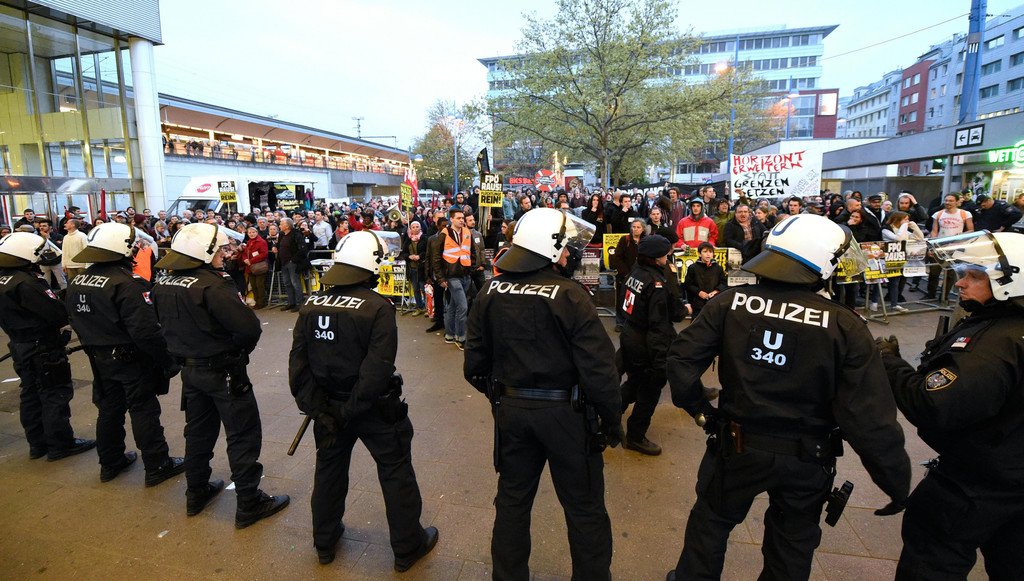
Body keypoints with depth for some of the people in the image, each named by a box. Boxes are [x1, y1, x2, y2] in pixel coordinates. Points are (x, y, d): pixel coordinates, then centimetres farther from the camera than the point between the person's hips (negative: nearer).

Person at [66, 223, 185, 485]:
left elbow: (77, 323, 13)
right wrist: (168, 360, -20)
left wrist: (93, 348, 23)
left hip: (99, 360, 8)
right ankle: (157, 467, 13)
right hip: (132, 359, -8)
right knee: (144, 412, 3)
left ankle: (110, 463, 35)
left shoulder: (76, 282, 3)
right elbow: (145, 329, -28)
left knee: (109, 409, 20)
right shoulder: (126, 284, -25)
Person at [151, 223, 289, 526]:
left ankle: (196, 493, 39)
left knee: (198, 430, 23)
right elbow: (249, 327, -29)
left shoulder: (163, 284, 0)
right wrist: (240, 350, -9)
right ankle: (249, 504, 13)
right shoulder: (212, 286, -25)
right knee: (243, 435, 4)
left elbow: (167, 322, 14)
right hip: (222, 372, -8)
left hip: (188, 368, 8)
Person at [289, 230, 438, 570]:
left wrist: (315, 406, -2)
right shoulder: (377, 307, -20)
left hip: (329, 404, 5)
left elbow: (298, 362, -5)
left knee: (329, 469, 24)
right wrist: (353, 409, -18)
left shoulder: (311, 305, -4)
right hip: (374, 408, -5)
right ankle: (408, 548, 27)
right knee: (396, 473, 12)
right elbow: (378, 368, -26)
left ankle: (325, 543, 42)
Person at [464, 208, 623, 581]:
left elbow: (475, 364, 2)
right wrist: (612, 421, -6)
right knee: (584, 508, 15)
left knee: (513, 500, 22)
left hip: (511, 409, 5)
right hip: (565, 411, -4)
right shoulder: (569, 295, -18)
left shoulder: (490, 293, -3)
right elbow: (599, 367, -19)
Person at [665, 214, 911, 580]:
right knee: (792, 545, 26)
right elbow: (869, 417, -17)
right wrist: (897, 483, -4)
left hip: (737, 447, 0)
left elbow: (681, 360, -15)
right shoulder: (845, 326, -17)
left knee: (711, 521, 24)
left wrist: (698, 407, 2)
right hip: (807, 458, 0)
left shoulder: (732, 303, -15)